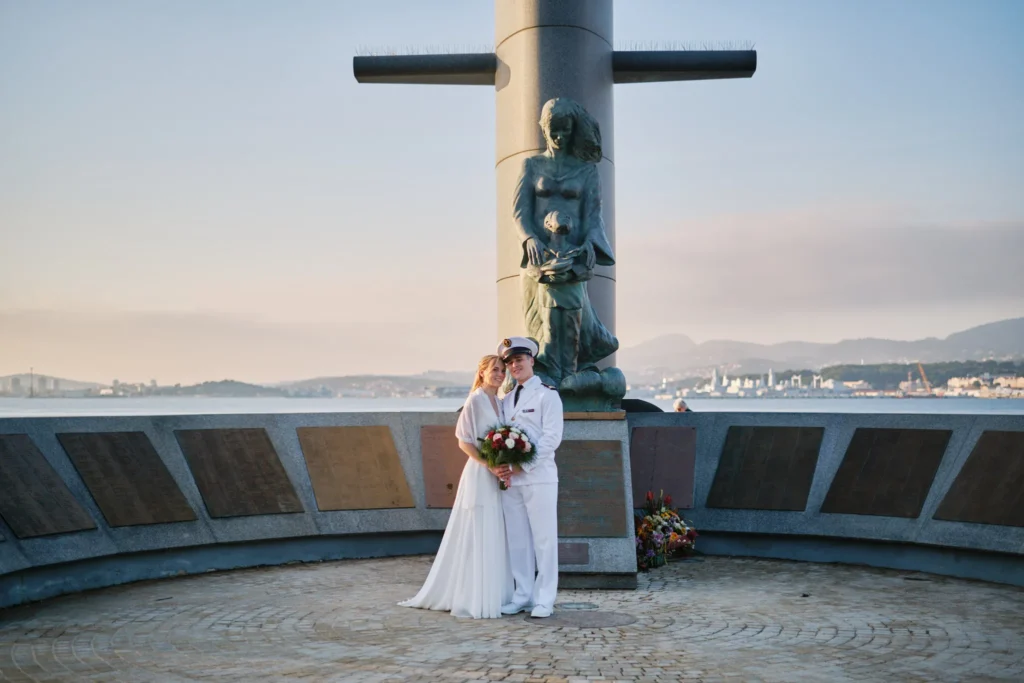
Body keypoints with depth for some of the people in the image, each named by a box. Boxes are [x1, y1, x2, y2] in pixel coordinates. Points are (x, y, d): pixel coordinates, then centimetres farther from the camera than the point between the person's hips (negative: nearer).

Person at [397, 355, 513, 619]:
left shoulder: (499, 403, 14)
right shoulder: (476, 400, -8)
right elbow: (464, 441, -12)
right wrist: (489, 464, -20)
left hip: (496, 478, 8)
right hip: (479, 475, -8)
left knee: (493, 538, 11)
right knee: (476, 537, -3)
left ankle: (491, 596, 19)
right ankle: (473, 600, 4)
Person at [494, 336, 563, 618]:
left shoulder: (546, 395, -1)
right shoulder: (506, 400, 17)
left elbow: (552, 437, -10)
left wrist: (522, 466, -15)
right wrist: (501, 466, -6)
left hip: (538, 477, -6)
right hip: (510, 479, 6)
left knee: (544, 539, -1)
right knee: (517, 540, 8)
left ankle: (544, 600, 6)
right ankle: (523, 596, 18)